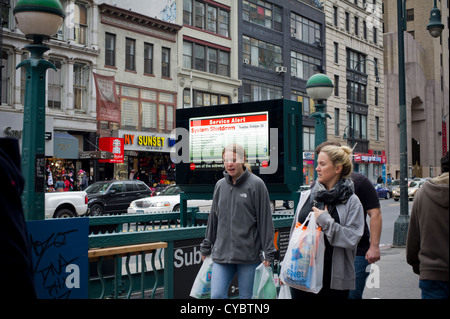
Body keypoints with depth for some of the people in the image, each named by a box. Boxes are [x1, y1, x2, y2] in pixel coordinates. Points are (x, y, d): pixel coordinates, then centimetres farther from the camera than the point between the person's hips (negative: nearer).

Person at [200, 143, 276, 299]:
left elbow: (265, 220, -6)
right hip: (222, 253, 4)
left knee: (246, 296, 6)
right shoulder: (220, 185, 9)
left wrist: (267, 253, -8)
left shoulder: (256, 184, -6)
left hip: (249, 254, -4)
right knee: (216, 295, -2)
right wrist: (206, 247, 18)